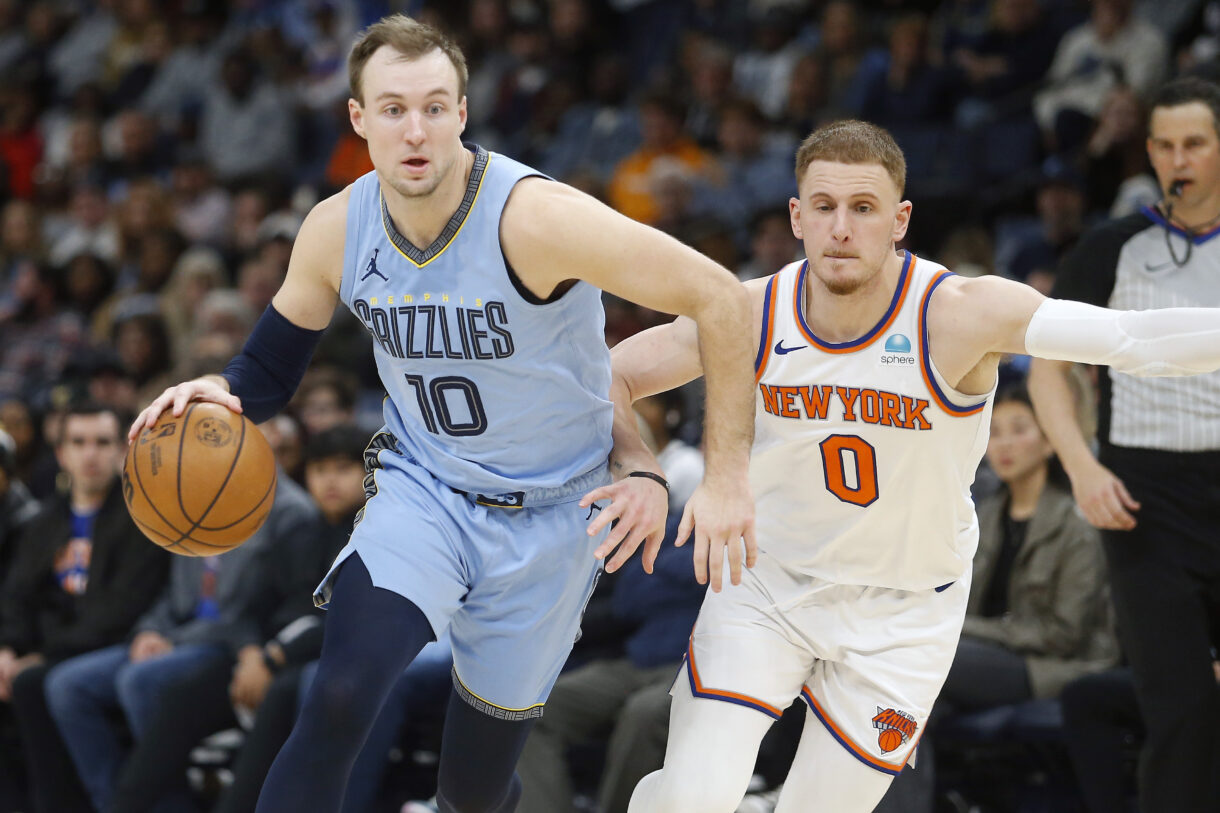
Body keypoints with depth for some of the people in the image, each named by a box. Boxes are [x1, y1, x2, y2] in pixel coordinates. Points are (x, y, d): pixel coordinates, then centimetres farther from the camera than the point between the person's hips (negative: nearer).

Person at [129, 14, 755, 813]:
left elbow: (720, 298, -24)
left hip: (549, 515, -2)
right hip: (422, 487, 2)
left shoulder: (533, 216, -26)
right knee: (340, 702, -26)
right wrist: (219, 391, -17)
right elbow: (273, 366, 7)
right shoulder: (336, 229, -9)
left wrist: (726, 475, -22)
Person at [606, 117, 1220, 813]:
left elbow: (1136, 338, -36)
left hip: (903, 613, -1)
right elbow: (616, 374, -2)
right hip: (768, 581, 1)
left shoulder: (957, 312, -24)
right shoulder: (753, 315, -14)